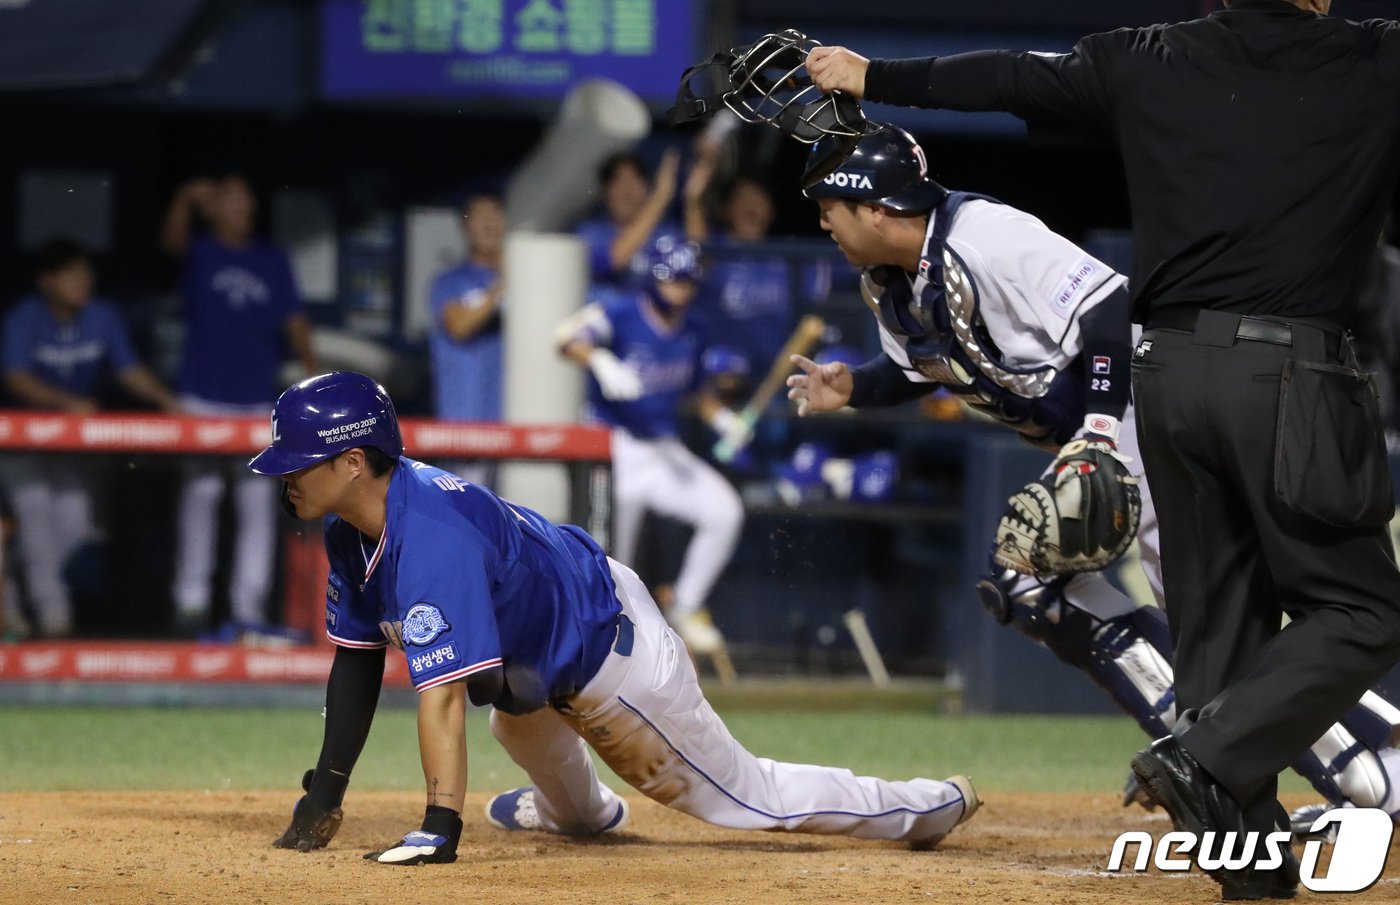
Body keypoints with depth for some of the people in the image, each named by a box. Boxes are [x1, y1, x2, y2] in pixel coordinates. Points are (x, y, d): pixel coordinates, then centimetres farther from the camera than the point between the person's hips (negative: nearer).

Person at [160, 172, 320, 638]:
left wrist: (310, 364, -3)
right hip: (203, 399, -3)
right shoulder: (201, 252, 1)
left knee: (259, 502, 1)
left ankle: (249, 606, 5)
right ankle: (192, 601, 0)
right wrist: (185, 200, -42)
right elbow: (172, 240, -21)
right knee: (200, 496, -3)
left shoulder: (272, 259, 11)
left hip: (257, 402, 3)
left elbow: (293, 318, 10)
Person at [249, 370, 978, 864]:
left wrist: (440, 827, -47)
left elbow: (444, 691, -43)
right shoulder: (352, 524, -9)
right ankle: (576, 810, 69)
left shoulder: (428, 537, -39)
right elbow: (358, 656, -1)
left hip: (611, 660, -9)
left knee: (739, 794, 4)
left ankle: (929, 808, 17)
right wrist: (325, 796, -4)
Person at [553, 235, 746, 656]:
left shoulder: (692, 335, 8)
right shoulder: (620, 316, -13)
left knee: (725, 511, -7)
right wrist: (601, 362, -53)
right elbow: (569, 339, -33)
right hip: (617, 449, -6)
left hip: (665, 452, 6)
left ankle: (686, 609, 9)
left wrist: (722, 418, 5)